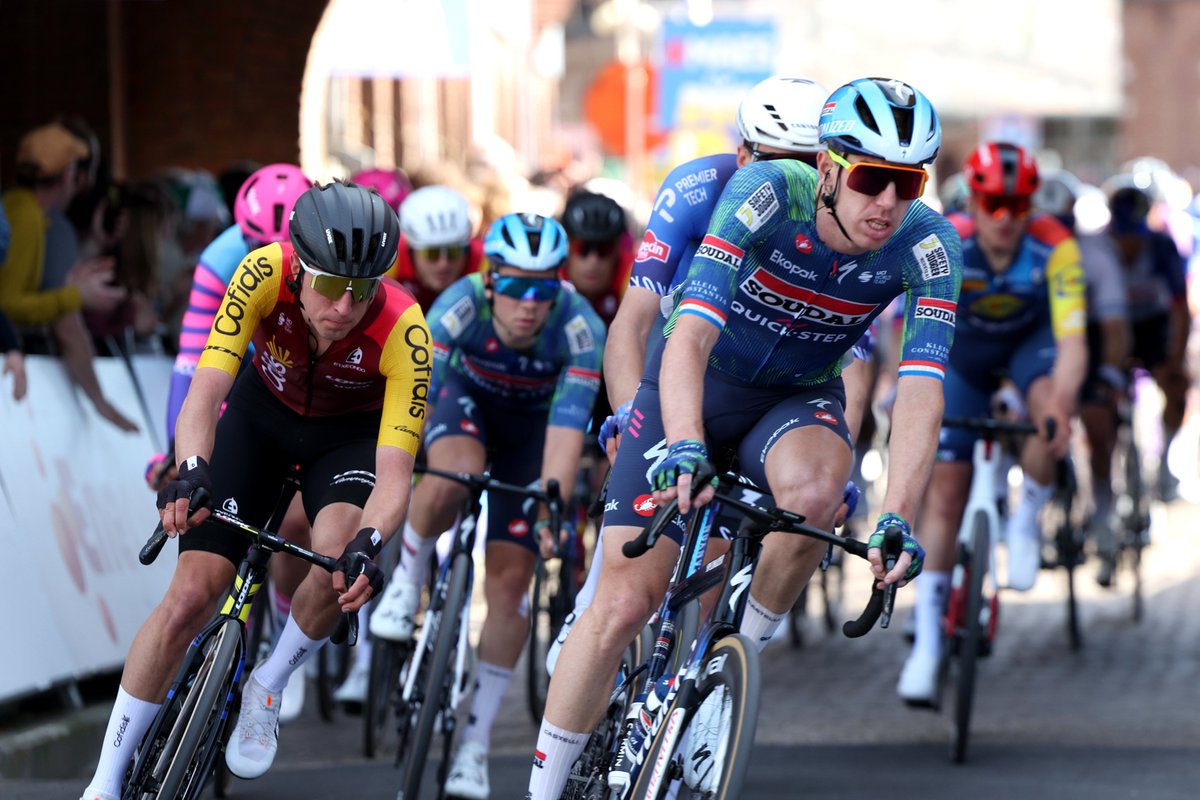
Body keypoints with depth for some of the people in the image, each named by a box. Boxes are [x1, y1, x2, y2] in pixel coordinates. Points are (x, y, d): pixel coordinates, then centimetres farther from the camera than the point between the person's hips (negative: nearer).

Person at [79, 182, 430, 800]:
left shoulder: (403, 331, -34)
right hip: (263, 413, 1)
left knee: (340, 556, -32)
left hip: (351, 433, -1)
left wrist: (368, 544, -56)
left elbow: (395, 474, -37)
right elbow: (206, 389, -37)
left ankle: (265, 692, -2)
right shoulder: (265, 273, -33)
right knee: (191, 594, -11)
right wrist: (191, 472, -56)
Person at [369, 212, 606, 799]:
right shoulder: (460, 306, -34)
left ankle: (475, 743, 1)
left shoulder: (579, 328, -34)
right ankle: (409, 577, -6)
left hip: (531, 425, 0)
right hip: (466, 395, 0)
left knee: (510, 576, -8)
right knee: (453, 474, -37)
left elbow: (566, 431, -38)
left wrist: (551, 504, -51)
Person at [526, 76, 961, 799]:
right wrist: (685, 446, -53)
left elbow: (922, 391, -28)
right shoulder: (767, 194, -28)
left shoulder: (927, 244, -22)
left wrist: (898, 519, -42)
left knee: (812, 489, -35)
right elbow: (690, 335, -36)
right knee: (626, 603, -10)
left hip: (799, 398, 1)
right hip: (696, 387, -1)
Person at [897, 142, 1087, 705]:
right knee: (943, 490, -8)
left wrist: (1060, 409, -55)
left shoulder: (1054, 248, -32)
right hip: (964, 353, 0)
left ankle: (1026, 522, -6)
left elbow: (1071, 341, -38)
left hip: (1030, 342, 0)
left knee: (1051, 407, -35)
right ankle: (926, 644, -2)